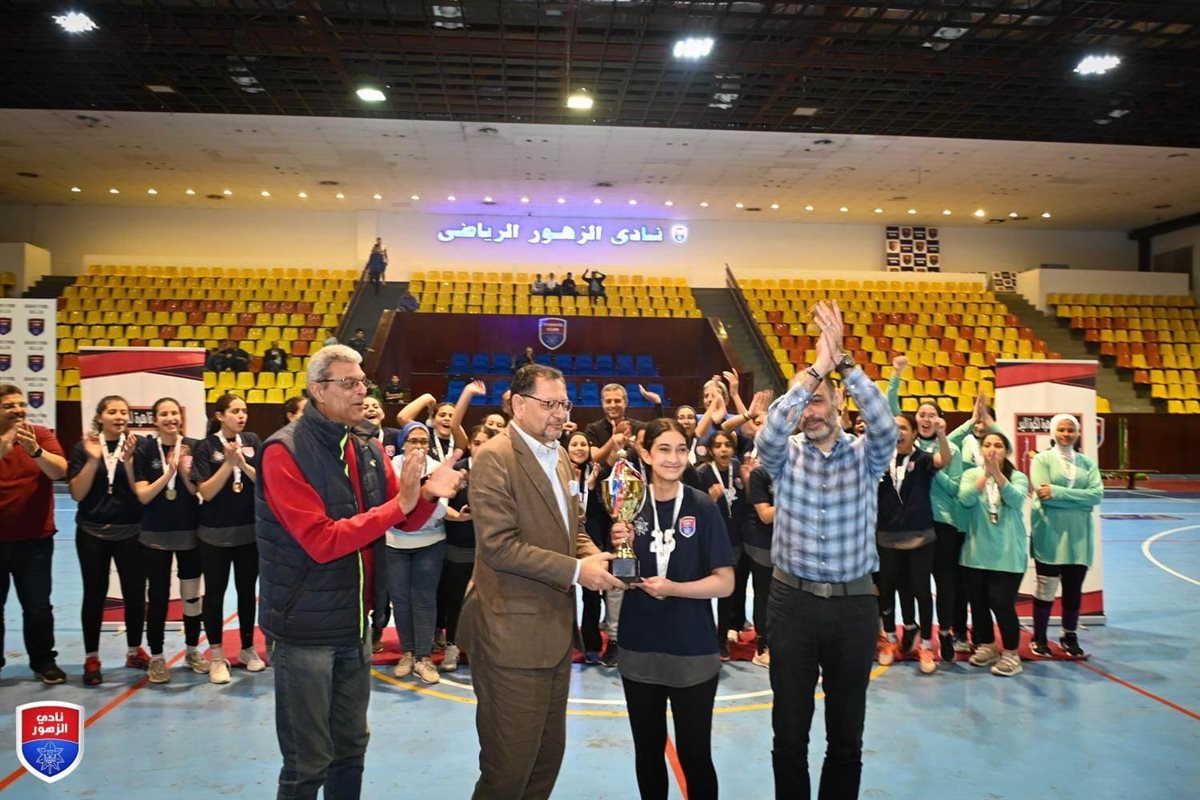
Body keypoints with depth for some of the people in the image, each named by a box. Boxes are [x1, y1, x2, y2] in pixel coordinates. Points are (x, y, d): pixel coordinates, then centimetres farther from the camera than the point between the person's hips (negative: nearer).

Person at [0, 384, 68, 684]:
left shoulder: (42, 435, -4)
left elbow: (60, 471, -17)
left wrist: (35, 451, -34)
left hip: (35, 539, 0)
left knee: (37, 606, 6)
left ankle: (44, 661, 19)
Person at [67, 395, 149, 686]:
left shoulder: (137, 445, -1)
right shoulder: (84, 447, 0)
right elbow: (77, 494, -7)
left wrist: (128, 459, -20)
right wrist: (93, 459, -18)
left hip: (130, 532, 1)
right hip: (93, 533, 0)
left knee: (135, 592, 4)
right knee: (94, 594, 2)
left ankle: (134, 651, 22)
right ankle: (91, 658, 15)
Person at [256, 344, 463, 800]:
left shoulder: (368, 450, 5)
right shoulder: (284, 452, -16)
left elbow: (406, 521, 7)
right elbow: (321, 541, -23)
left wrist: (427, 495, -15)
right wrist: (397, 505, -25)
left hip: (355, 624, 7)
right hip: (306, 626, -6)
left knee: (351, 748, 20)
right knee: (308, 762, 6)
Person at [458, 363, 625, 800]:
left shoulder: (559, 456, 11)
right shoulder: (494, 458, -15)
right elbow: (498, 545, -22)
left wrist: (594, 555, -2)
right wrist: (576, 570, -21)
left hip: (556, 630, 8)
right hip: (513, 635, -8)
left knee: (549, 757, 19)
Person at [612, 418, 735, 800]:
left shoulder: (703, 507, -9)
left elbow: (725, 582, -8)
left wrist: (672, 588, -21)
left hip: (692, 651, -2)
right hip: (639, 649, 3)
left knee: (694, 754, 6)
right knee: (647, 751, 16)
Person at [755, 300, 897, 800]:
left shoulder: (865, 456, 1)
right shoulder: (785, 455, 0)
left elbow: (885, 427, -20)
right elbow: (769, 432, -22)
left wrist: (844, 362, -28)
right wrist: (816, 367, -28)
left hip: (854, 603, 0)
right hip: (793, 600, 0)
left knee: (847, 730, 14)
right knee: (789, 728, 10)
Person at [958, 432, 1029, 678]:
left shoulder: (1018, 477, 2)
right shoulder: (971, 474, 4)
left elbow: (1016, 500, -18)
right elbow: (965, 499, -14)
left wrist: (997, 472, -26)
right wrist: (985, 473, -23)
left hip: (1007, 553, -2)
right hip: (977, 551, 2)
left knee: (1001, 602, -7)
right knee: (978, 602, 9)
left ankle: (1011, 654, 10)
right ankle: (987, 647, 30)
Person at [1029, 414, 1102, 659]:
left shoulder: (1087, 462, 9)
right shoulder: (1042, 459, -2)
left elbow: (1097, 494, -7)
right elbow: (1043, 495, -14)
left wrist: (1058, 492, -15)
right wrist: (1079, 498, -13)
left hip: (1079, 535, 3)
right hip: (1050, 534, -3)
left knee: (1074, 589, 10)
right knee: (1046, 589, 3)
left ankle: (1070, 637, 27)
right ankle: (1039, 638, 17)